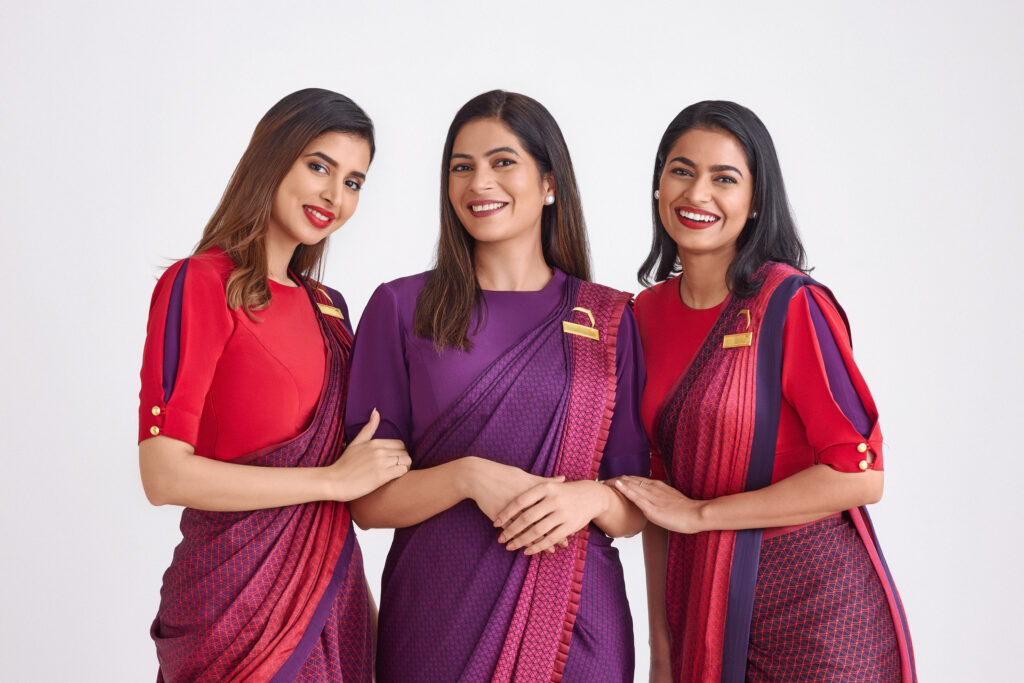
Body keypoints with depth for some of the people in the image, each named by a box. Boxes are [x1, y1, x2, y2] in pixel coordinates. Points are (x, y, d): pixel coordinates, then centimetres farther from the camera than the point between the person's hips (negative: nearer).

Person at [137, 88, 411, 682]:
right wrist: (335, 480, -13)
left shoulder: (326, 306, 11)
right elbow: (166, 476, -17)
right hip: (239, 594, -6)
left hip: (334, 590, 6)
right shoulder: (200, 285, -10)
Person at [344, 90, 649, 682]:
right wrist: (466, 477, -18)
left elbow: (638, 509, 5)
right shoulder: (402, 308, 0)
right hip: (436, 618, -1)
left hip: (575, 623, 1)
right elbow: (366, 500, -2)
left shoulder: (610, 320, 4)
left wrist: (591, 498, -16)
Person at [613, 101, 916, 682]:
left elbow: (859, 476, -18)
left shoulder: (793, 304, -14)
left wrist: (699, 512, -13)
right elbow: (658, 482, 8)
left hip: (813, 607, -5)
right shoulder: (648, 312, 3)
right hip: (703, 602, 5)